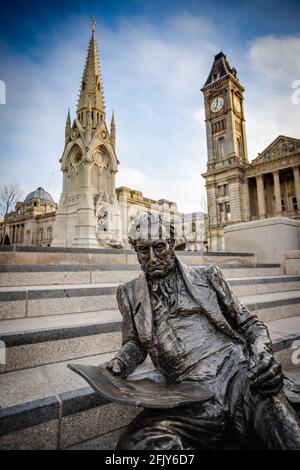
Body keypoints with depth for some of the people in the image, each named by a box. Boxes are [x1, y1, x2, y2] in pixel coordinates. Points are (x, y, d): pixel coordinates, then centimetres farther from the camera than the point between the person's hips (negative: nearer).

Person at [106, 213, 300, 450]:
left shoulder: (207, 275, 10)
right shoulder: (130, 293, 14)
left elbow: (250, 323, 13)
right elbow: (135, 343, 18)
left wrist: (263, 354, -8)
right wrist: (120, 363, -5)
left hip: (239, 375, -2)